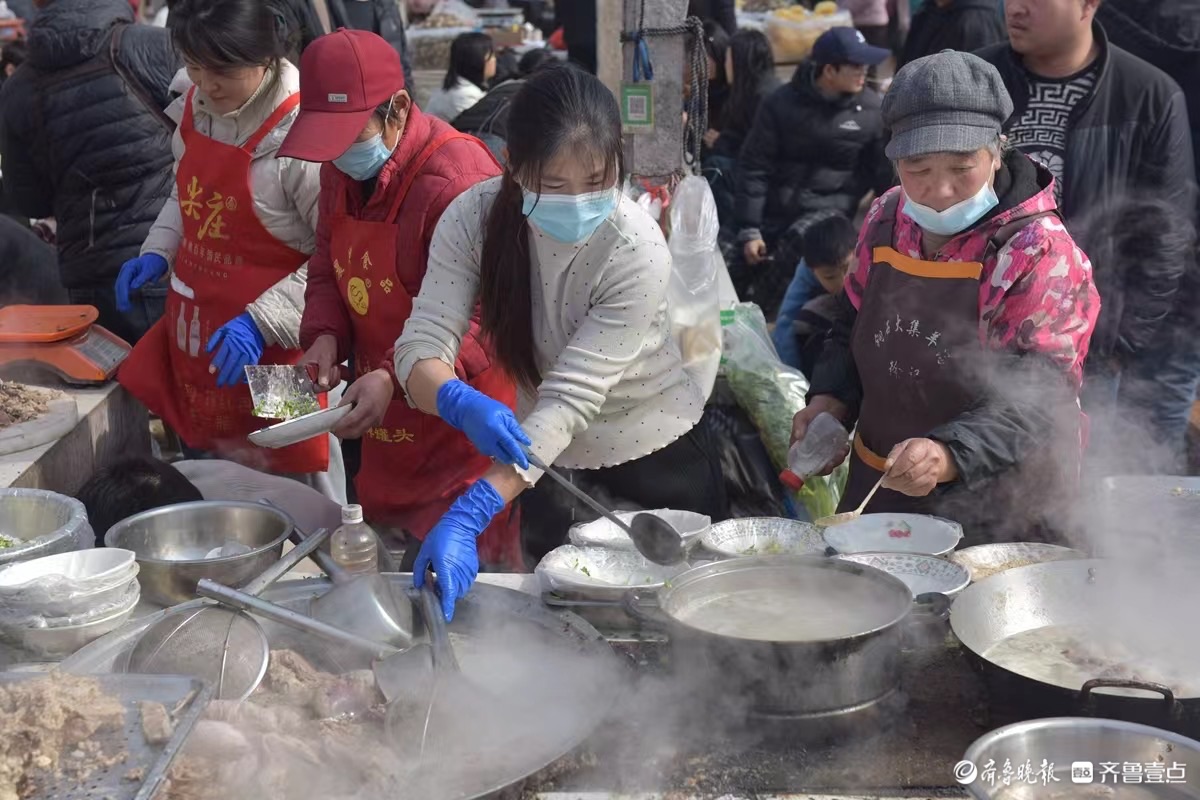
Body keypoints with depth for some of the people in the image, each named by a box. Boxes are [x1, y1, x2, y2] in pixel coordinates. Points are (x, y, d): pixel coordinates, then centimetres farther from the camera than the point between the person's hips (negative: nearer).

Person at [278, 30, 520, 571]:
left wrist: (398, 377, -34)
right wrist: (326, 335, -6)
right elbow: (327, 268, 15)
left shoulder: (458, 176, -24)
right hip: (386, 426, 8)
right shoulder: (340, 170, 3)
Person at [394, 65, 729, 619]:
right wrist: (461, 404, -46)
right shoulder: (475, 219, -18)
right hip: (548, 462, 3)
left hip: (656, 463, -3)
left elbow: (570, 398, -33)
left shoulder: (637, 251, -29)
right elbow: (421, 346, -22)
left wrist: (470, 513, -43)